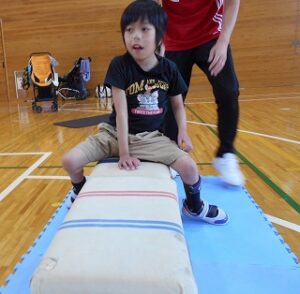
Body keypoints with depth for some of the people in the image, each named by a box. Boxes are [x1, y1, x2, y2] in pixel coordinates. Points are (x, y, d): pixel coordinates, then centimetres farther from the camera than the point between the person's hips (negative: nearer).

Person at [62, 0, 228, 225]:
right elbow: (121, 111, -17)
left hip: (151, 137, 1)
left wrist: (183, 132, -10)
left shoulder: (169, 69, -5)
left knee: (189, 166, -21)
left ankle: (194, 206, 14)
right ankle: (81, 194, 22)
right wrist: (123, 152, -19)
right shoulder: (119, 66, -13)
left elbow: (178, 105, 7)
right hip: (116, 133, 0)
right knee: (70, 161, -16)